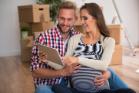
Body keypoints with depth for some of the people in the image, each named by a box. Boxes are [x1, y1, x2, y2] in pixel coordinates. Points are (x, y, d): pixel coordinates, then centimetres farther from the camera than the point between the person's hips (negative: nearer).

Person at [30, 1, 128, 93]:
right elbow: (35, 71, -16)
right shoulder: (44, 37, -15)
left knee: (109, 72, -6)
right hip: (49, 85, -3)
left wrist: (106, 72, -22)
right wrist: (63, 72, -29)